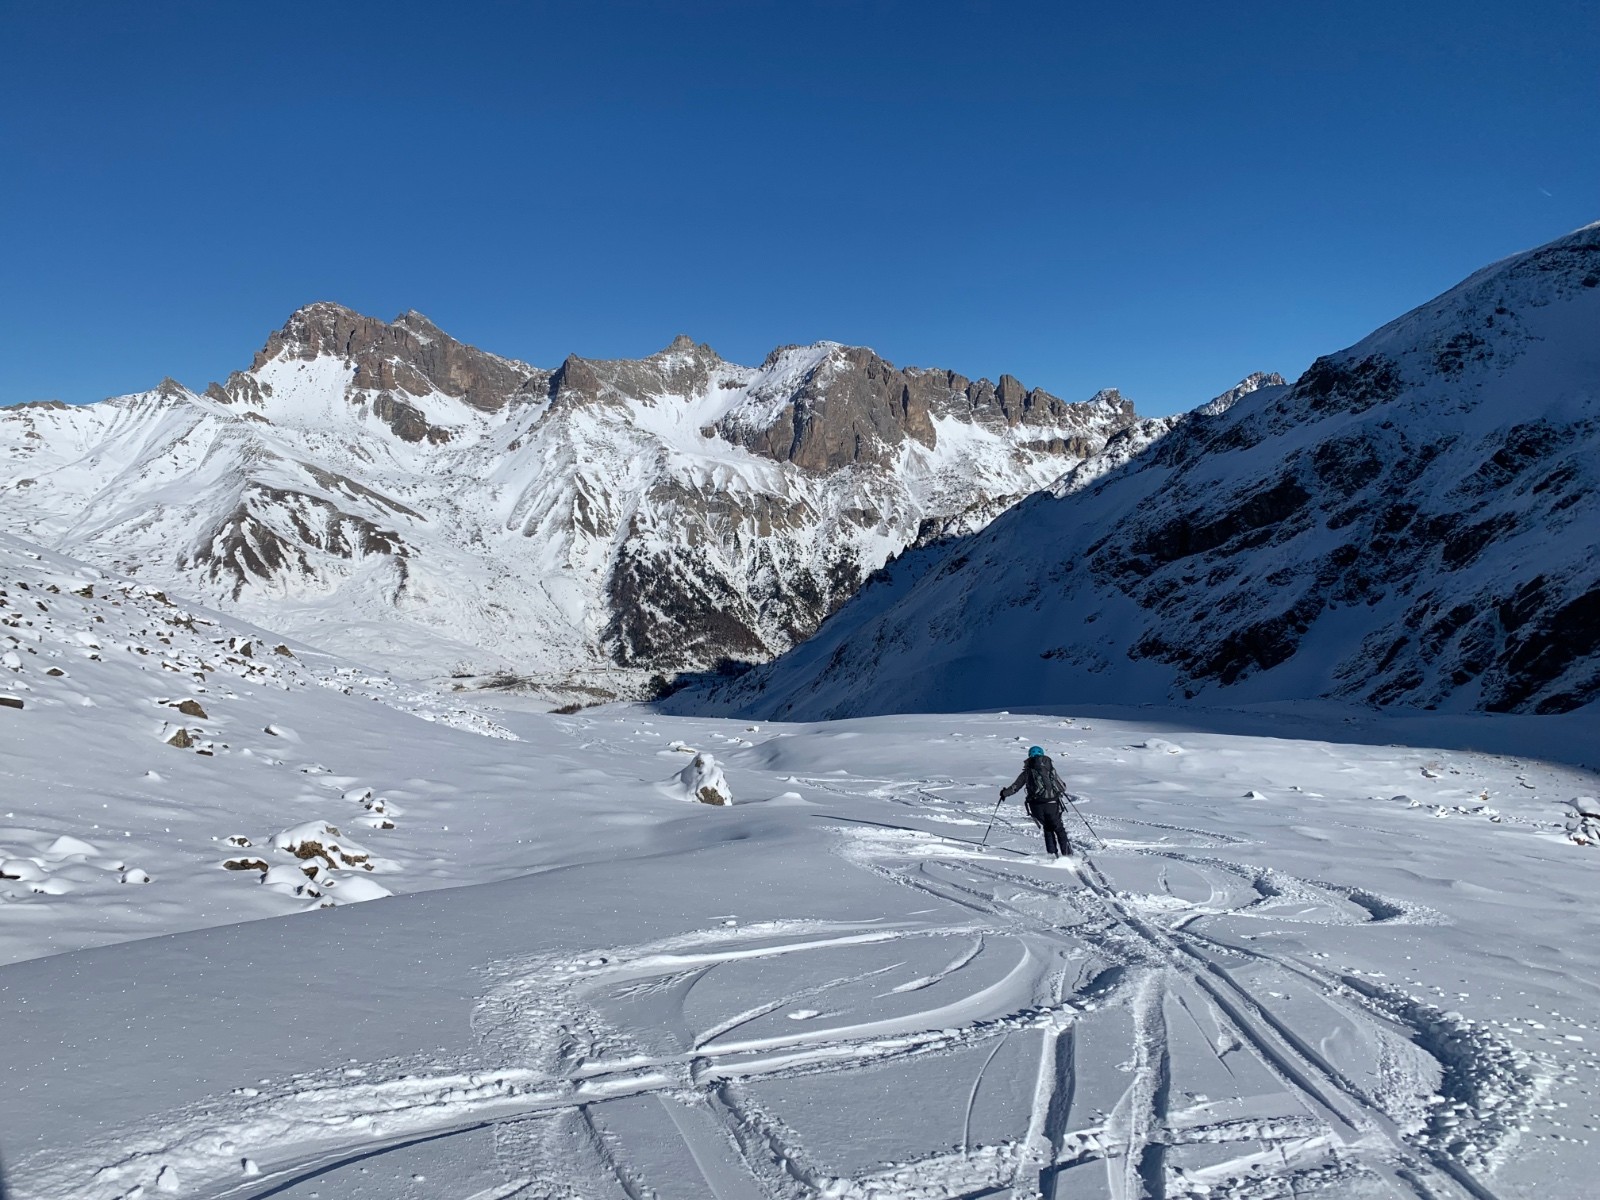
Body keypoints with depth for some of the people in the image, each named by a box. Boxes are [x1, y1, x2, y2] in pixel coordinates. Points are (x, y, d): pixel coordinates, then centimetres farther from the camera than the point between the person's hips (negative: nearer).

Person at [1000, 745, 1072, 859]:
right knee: (1058, 828, 14)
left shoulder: (1027, 772, 5)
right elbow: (1063, 788, 10)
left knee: (1047, 828, 19)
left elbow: (1015, 787, 8)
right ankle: (1066, 851, 5)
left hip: (1036, 806, 1)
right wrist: (1062, 790, 34)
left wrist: (1004, 793, 26)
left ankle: (1053, 853, 10)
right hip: (1052, 804, -1)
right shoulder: (1050, 769, 5)